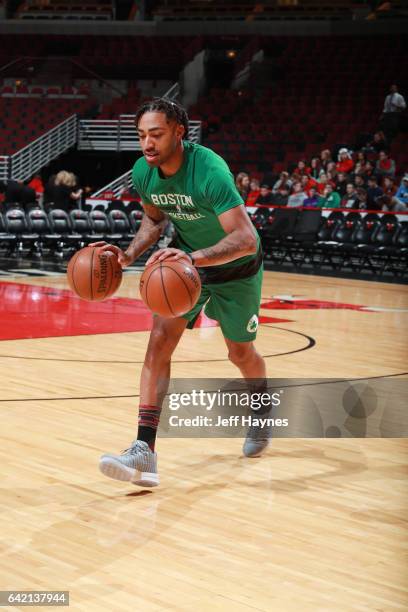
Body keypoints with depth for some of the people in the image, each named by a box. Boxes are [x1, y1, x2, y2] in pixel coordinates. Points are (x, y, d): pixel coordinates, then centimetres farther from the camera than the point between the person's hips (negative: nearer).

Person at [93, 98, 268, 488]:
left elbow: (246, 239, -41)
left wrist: (195, 258, -55)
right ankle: (144, 452, -21)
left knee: (240, 353, 12)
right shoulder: (143, 172, -15)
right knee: (160, 339, -16)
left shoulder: (209, 170, -35)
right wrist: (129, 255, -11)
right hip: (186, 259, 4)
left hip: (235, 266, -4)